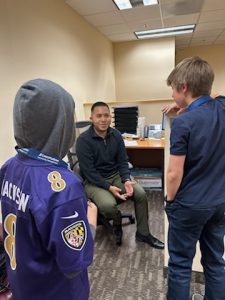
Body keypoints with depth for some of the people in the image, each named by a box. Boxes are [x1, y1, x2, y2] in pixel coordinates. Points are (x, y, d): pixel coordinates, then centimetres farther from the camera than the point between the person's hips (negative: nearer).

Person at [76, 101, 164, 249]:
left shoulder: (116, 135, -3)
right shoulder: (84, 140, -18)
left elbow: (122, 162, 0)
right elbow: (88, 171, -19)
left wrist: (126, 180, -18)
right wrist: (109, 187, -25)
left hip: (115, 176, 5)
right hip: (93, 181, -4)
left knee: (140, 193, -16)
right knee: (109, 205, -32)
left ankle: (143, 233, 6)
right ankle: (117, 222, 8)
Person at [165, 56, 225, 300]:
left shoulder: (183, 123, -21)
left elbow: (174, 173, -19)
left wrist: (170, 199, -2)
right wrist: (185, 106, 13)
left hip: (189, 205, -6)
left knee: (180, 265, 12)